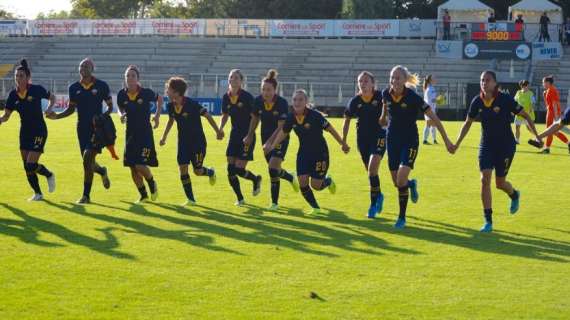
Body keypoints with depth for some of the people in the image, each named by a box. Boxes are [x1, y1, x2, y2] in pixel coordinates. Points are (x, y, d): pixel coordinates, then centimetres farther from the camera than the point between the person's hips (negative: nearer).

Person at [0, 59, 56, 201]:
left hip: (39, 131, -5)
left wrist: (50, 108, -14)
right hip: (25, 132, 5)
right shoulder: (13, 95, -4)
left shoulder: (37, 90, -15)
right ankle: (37, 193, 24)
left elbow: (52, 97, 4)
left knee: (31, 165, -13)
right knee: (27, 167, 6)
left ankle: (49, 175, 17)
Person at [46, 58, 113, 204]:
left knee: (87, 159, -15)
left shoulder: (101, 86, -5)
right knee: (88, 163, 6)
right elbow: (71, 109, 13)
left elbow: (110, 106, 3)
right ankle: (102, 171, 44)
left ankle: (86, 195, -6)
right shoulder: (74, 88, 4)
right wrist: (56, 116, -1)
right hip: (82, 129, 4)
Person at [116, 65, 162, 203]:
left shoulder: (146, 93, -12)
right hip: (130, 134, 4)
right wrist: (121, 115, -8)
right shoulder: (122, 95, -5)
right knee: (133, 168, 5)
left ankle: (152, 182, 19)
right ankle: (143, 195, 24)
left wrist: (157, 115, -2)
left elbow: (159, 99, 8)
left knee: (140, 166, -14)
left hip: (145, 133, -4)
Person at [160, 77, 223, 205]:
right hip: (183, 141, 5)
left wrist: (218, 131, -4)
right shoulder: (170, 106, -6)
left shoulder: (192, 104, -24)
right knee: (182, 168, -5)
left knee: (197, 171, -1)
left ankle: (210, 172, 36)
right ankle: (190, 199, 4)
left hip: (198, 140, -5)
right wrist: (164, 137, 18)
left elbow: (207, 115, -12)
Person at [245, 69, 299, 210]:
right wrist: (250, 135, 9)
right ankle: (292, 178, 45)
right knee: (274, 170, 11)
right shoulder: (258, 101, -11)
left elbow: (281, 127, -22)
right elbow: (255, 119, 9)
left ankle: (274, 202, -3)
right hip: (266, 138, 5)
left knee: (273, 168, -16)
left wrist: (270, 141, -29)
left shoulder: (282, 103, -23)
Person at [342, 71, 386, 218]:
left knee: (372, 169, -18)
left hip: (379, 136, -4)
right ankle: (378, 196, 38)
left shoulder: (381, 97, -12)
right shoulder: (355, 101, -4)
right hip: (363, 138, 4)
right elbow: (347, 120, 9)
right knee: (370, 171, 11)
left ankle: (373, 203, -7)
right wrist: (343, 141, 10)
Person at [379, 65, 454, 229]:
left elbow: (434, 118, -14)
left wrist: (446, 141, -12)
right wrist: (383, 117, 33)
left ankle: (402, 217, -2)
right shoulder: (386, 94, -10)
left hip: (410, 140, -4)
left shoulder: (413, 97, -21)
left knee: (401, 179, -17)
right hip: (392, 140, 4)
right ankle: (411, 184, 44)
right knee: (396, 182, 7)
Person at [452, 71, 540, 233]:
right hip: (487, 145, 3)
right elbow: (468, 123, 9)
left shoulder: (505, 99, -17)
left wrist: (536, 136, -17)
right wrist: (457, 144, 8)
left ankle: (514, 195, 43)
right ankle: (488, 221, -5)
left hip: (506, 145, -3)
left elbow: (526, 116, -9)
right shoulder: (477, 102, -6)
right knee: (485, 179, -11)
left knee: (500, 183, 4)